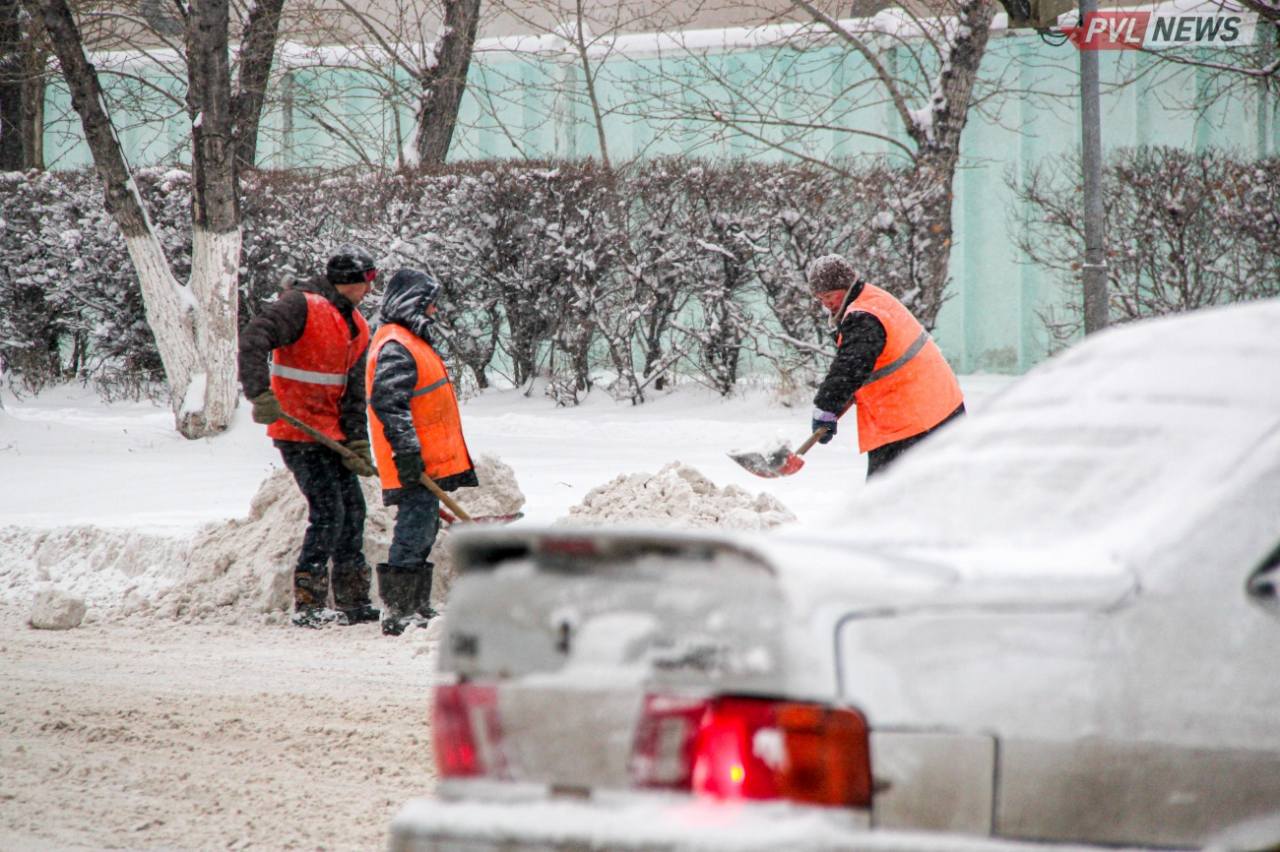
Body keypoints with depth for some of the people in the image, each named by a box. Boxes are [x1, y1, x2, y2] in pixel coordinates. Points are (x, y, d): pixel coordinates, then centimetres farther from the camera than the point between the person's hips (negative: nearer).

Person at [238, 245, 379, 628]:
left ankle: (353, 600, 21)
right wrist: (261, 395, -36)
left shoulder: (357, 328, 10)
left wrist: (356, 444, -1)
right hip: (297, 429, -9)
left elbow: (355, 393, 9)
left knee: (352, 509, 11)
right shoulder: (301, 306, -15)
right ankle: (308, 604, -9)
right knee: (328, 511, -13)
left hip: (331, 433, 9)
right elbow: (252, 339, -27)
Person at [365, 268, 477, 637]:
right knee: (414, 535, -12)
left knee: (422, 534, 16)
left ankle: (417, 608, 23)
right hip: (414, 466, -11)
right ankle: (396, 612, -11)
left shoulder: (411, 341, 20)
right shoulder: (395, 347, -15)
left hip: (427, 463, 11)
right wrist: (408, 451, -26)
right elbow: (388, 403, -23)